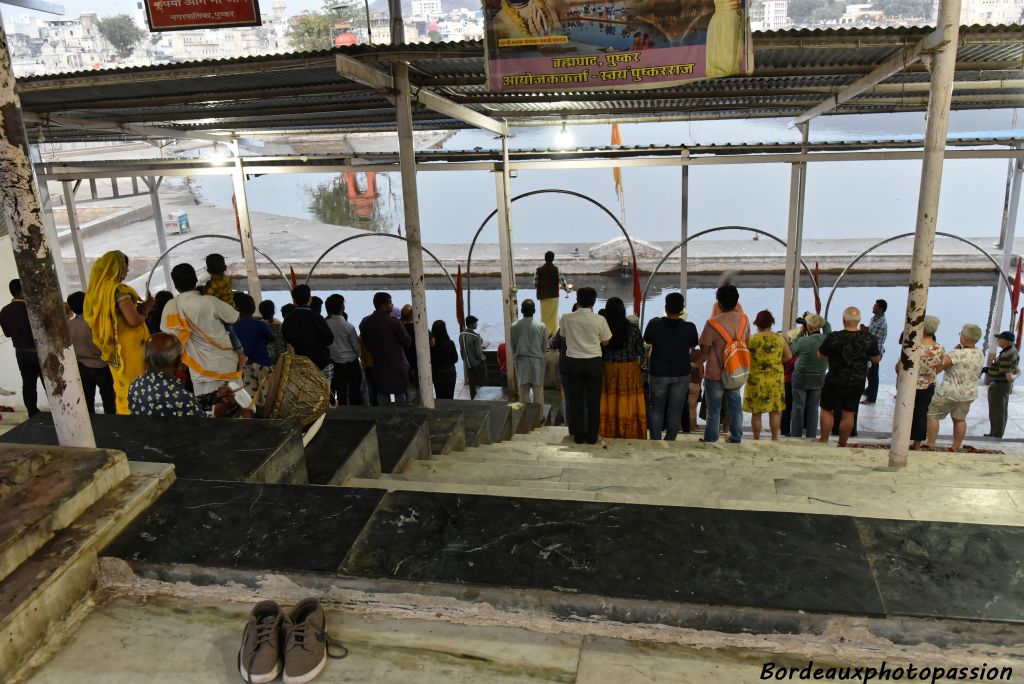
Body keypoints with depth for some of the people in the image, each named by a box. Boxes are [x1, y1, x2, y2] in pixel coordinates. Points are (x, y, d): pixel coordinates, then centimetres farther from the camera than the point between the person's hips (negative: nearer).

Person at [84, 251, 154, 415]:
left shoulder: (98, 291, 8)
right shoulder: (119, 290, -17)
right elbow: (133, 320, -24)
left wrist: (141, 308, 9)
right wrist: (144, 312, -4)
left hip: (113, 351, 8)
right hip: (129, 350, -8)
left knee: (122, 389, 17)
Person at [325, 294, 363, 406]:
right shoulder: (348, 327, -17)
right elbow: (357, 347, -6)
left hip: (335, 363, 4)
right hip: (350, 363, -4)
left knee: (341, 393, 12)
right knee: (355, 393, 4)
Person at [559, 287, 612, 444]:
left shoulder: (566, 318, -7)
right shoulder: (599, 320, -10)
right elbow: (605, 342, 1)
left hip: (573, 362, 1)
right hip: (594, 362, -1)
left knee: (576, 400, 9)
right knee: (593, 401, 8)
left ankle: (578, 435, 15)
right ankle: (592, 436, 13)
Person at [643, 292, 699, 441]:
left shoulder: (654, 324, -13)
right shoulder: (689, 327, -12)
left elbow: (647, 340, 6)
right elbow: (694, 345, 7)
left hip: (658, 373, 0)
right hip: (681, 374, 0)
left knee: (656, 408, 14)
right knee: (675, 410, 9)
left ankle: (655, 440, 14)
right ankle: (670, 441, 14)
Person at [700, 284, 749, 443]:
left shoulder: (713, 323, -21)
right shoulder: (744, 320, -5)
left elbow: (704, 351, -13)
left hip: (715, 374, -4)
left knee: (714, 410, 7)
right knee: (735, 407, 16)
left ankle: (710, 441, 17)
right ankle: (736, 439, 26)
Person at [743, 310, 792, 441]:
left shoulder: (751, 339, -7)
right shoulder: (780, 338, -2)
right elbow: (789, 356, 7)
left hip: (756, 379, -1)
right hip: (775, 378, 2)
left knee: (756, 412, 5)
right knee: (775, 411, 10)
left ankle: (756, 439, 10)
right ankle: (774, 438, 12)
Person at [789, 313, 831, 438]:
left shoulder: (803, 341, -22)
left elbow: (791, 351, -3)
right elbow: (827, 325, 10)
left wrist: (801, 333, -1)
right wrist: (814, 317, 5)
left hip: (801, 377, -3)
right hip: (819, 379, 3)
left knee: (798, 408, 7)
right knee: (813, 408, 12)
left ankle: (796, 436, 13)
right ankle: (811, 436, 17)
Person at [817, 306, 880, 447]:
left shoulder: (834, 338, -20)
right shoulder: (869, 338, -10)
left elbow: (820, 355, -7)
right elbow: (877, 359, 3)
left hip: (835, 382, -3)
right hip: (857, 383, 3)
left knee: (827, 410, 14)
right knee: (848, 413, 12)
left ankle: (824, 441, 20)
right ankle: (842, 445, 22)